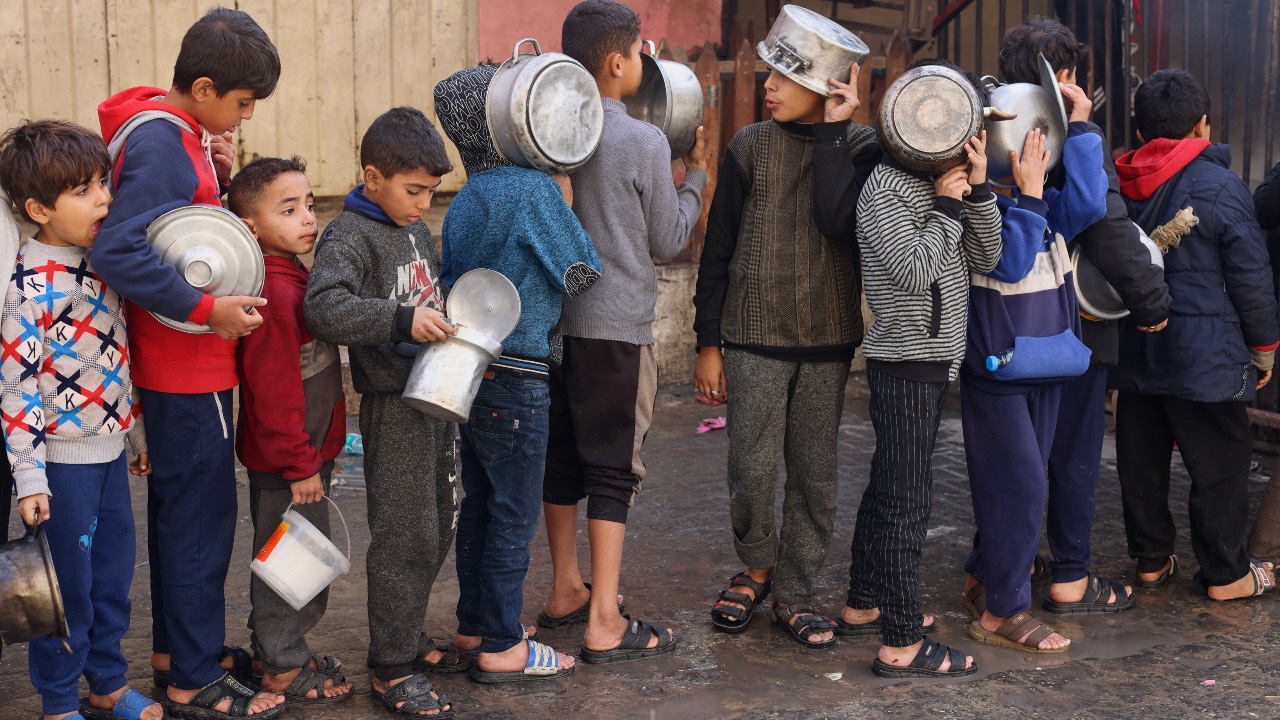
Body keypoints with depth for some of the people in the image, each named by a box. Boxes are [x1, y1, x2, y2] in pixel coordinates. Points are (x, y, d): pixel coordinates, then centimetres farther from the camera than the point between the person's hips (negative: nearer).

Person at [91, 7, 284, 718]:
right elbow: (117, 251, -30)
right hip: (188, 367, -10)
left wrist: (216, 175, 3)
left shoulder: (175, 133, 9)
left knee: (178, 505, 19)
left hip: (180, 362, 10)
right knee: (202, 512, -1)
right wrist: (208, 309, -29)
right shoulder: (160, 143, -21)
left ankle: (177, 645, 33)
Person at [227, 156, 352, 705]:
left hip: (306, 454, 10)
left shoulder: (293, 280, 8)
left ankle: (279, 650, 33)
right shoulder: (273, 293, -22)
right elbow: (273, 389, -23)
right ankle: (282, 668, 16)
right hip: (284, 463, -10)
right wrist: (299, 464, -20)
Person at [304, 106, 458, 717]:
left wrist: (456, 337, 14)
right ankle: (391, 669, 9)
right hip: (392, 406, -8)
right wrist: (402, 320, -35)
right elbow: (324, 308, -31)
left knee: (438, 528, 17)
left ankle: (406, 638, 33)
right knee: (405, 537, -4)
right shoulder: (350, 235, -14)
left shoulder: (418, 230, 13)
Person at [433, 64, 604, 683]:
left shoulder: (464, 202, 9)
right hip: (516, 381, -8)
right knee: (514, 515, 1)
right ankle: (502, 648, 8)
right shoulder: (534, 189, -15)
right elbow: (582, 273, -7)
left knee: (479, 504, 17)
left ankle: (474, 624, 28)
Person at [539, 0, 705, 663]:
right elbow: (667, 241, -1)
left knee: (561, 457, 15)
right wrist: (694, 177, 14)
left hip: (556, 319, 6)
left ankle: (566, 591, 28)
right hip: (617, 324, -6)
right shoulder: (645, 143, -11)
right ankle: (604, 624, 1)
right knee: (613, 468, -1)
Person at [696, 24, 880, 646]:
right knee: (751, 473, -2)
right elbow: (718, 248, 5)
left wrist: (831, 131, -15)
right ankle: (756, 567, 24)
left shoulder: (860, 145, 0)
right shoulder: (750, 146, 3)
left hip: (827, 341, 0)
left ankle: (794, 594, 21)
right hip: (754, 338, 0)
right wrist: (708, 341, 3)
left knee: (814, 477, 6)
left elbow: (840, 222, -19)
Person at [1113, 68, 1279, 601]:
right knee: (1218, 464, 5)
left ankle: (1150, 558, 25)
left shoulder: (1118, 187, 3)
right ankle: (1225, 574, 12)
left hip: (1133, 351, 6)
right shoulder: (1221, 187, -13)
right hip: (1204, 353, -5)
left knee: (1141, 461, 13)